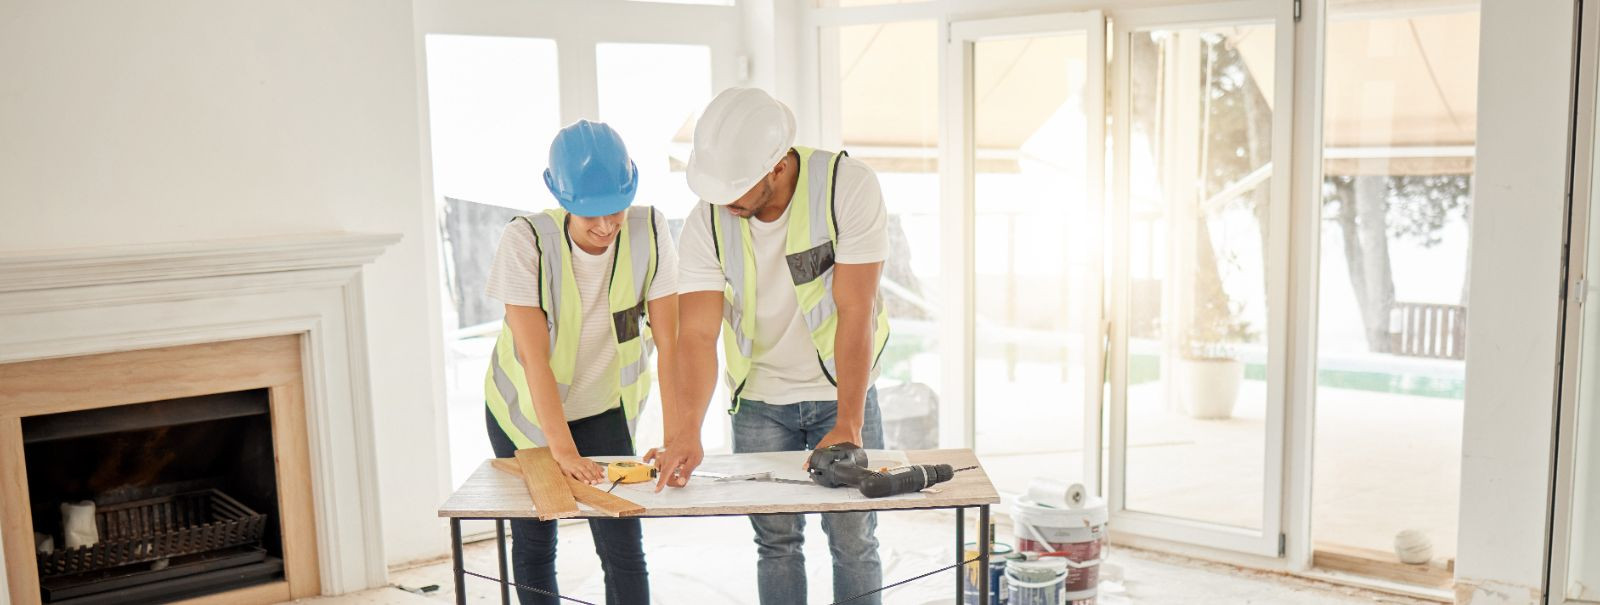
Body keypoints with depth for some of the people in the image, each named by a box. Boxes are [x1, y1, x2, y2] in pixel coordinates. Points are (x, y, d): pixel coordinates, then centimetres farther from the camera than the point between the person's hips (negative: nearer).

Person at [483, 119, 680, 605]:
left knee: (623, 545, -5)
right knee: (533, 543, 11)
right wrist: (563, 448, -34)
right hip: (526, 407, -1)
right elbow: (534, 354, -29)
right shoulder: (526, 240, -26)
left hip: (604, 405, 1)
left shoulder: (648, 232, -20)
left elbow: (669, 341, -19)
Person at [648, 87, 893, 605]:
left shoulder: (848, 186, -22)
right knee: (776, 541, 8)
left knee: (853, 540, 4)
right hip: (759, 399, 2)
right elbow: (698, 333, -21)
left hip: (842, 390, -2)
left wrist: (848, 424, -27)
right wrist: (687, 432, -34)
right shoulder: (706, 222, -15)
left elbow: (855, 312, -24)